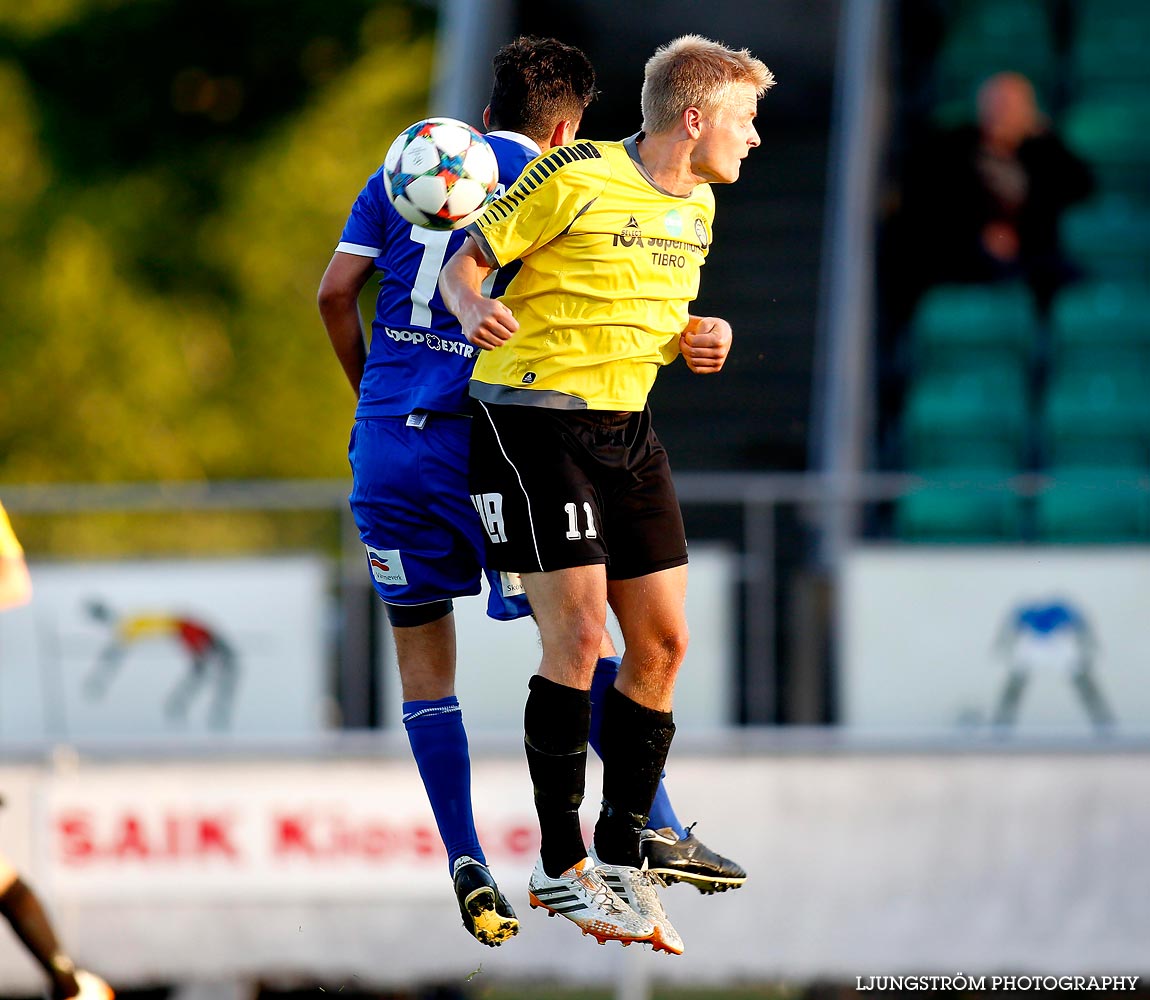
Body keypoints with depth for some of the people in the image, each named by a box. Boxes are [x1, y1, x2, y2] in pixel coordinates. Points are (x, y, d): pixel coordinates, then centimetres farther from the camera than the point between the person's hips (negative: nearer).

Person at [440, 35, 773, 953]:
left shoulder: (697, 206, 11)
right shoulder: (574, 177, -13)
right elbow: (464, 264, -6)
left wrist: (694, 338, 3)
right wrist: (474, 308, -28)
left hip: (627, 427, 8)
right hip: (532, 420, -8)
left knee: (662, 642, 2)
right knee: (578, 635, -14)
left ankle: (621, 861, 13)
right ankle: (560, 867, -3)